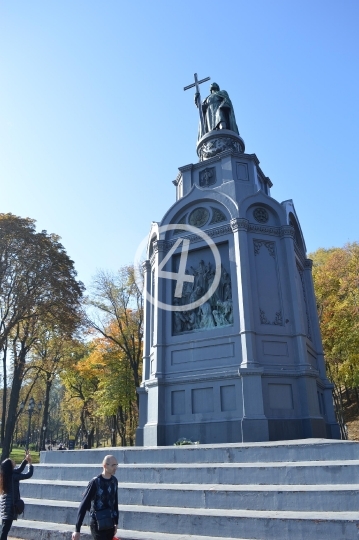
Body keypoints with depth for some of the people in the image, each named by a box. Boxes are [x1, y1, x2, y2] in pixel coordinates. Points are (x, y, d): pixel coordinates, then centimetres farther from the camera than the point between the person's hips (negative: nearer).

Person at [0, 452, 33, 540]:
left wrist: (25, 460, 13)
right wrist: (30, 463, -2)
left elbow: (19, 470, 18)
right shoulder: (13, 476, -20)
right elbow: (29, 474, -14)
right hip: (10, 504, -8)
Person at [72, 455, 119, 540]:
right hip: (97, 524, -5)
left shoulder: (114, 481, 2)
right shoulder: (95, 482, -16)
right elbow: (83, 505, -14)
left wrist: (116, 522, 16)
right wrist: (77, 530, -15)